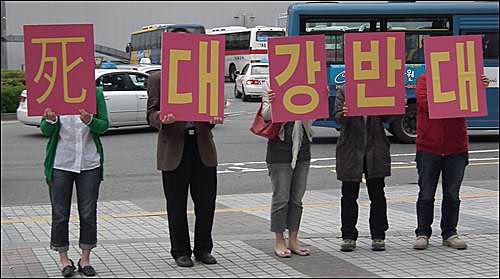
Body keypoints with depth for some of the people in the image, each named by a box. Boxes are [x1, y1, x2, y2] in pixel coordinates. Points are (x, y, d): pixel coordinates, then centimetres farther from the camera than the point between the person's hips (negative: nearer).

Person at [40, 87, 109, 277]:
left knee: (88, 213, 6)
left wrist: (90, 121, -23)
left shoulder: (96, 94, 0)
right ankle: (64, 259, 17)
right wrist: (50, 120, -22)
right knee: (60, 213, 4)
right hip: (60, 163, 0)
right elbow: (45, 130, 0)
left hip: (89, 162, 1)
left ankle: (85, 259, 18)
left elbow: (104, 126, -3)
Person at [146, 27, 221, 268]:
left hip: (202, 146, 3)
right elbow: (152, 115, 1)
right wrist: (163, 119, -21)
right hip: (174, 148, -2)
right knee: (176, 204, 5)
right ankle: (181, 252, 16)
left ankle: (203, 249, 20)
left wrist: (214, 117, -9)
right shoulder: (157, 79, 4)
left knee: (206, 202, 6)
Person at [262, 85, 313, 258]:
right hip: (280, 154, -5)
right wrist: (271, 103, -32)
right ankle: (279, 241, 9)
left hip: (302, 152, 5)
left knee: (296, 199, 10)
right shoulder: (271, 90, -2)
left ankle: (293, 240, 18)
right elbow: (266, 116, -11)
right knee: (281, 199, -1)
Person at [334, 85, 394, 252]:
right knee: (349, 196, 6)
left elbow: (387, 118, 4)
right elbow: (338, 118, -9)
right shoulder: (343, 91, 2)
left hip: (376, 151, 1)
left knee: (377, 195, 6)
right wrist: (344, 114, -32)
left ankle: (378, 236, 14)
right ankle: (348, 237, 15)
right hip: (351, 151, -1)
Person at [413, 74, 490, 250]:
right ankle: (422, 234, 14)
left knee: (452, 195, 8)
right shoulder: (424, 80, 2)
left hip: (456, 149, 2)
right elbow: (425, 102, -15)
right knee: (426, 194, 4)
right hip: (428, 148, -2)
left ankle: (449, 234, 18)